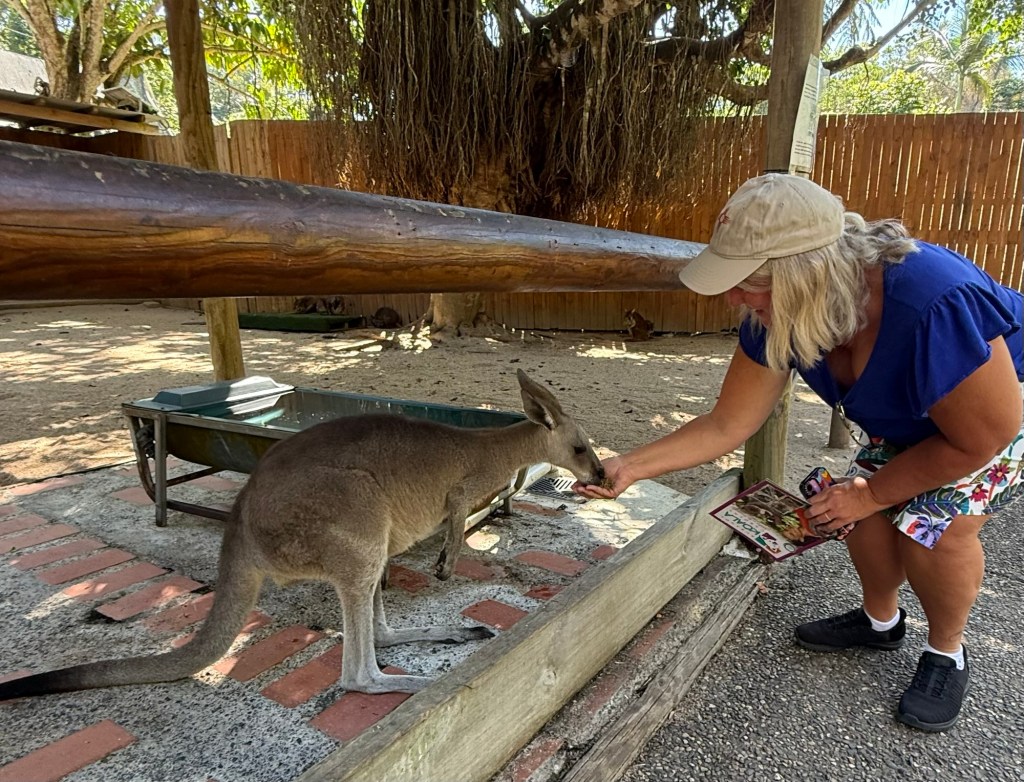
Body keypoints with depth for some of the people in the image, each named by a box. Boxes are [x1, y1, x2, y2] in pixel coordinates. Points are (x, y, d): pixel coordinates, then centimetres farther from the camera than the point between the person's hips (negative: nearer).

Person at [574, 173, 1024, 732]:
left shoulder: (935, 305, -45)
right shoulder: (776, 317, -25)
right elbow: (727, 423, -17)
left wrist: (871, 492, -21)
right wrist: (629, 468, -23)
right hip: (909, 416, 5)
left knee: (937, 524, -19)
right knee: (869, 514, -4)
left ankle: (945, 653, 11)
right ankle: (880, 620, 27)